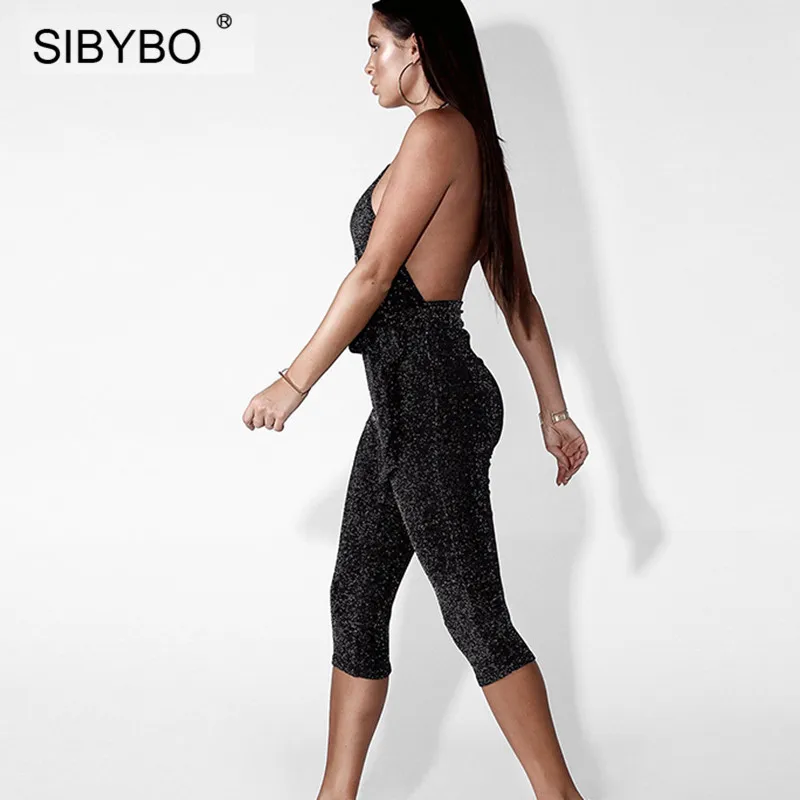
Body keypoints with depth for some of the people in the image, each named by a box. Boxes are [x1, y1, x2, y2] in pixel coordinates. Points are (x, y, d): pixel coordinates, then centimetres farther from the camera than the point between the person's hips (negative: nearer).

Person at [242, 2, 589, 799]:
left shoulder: (436, 134, -14)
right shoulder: (475, 145, 14)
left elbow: (372, 276, -16)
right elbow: (517, 295, 15)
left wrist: (294, 381, -10)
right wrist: (554, 409, 17)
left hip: (430, 399, -10)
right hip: (406, 403, 10)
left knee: (475, 615, -1)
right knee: (355, 599, 14)